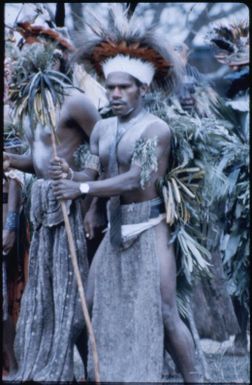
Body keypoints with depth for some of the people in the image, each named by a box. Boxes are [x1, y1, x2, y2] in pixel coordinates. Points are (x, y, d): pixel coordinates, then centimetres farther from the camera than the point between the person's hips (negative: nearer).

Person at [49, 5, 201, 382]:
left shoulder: (155, 128, -13)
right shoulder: (102, 129, 8)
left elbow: (134, 180, -22)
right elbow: (92, 174, 6)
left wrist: (81, 189, -25)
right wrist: (68, 173, -16)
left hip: (148, 229, -7)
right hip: (115, 230, 7)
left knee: (164, 314, -9)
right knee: (91, 306, 8)